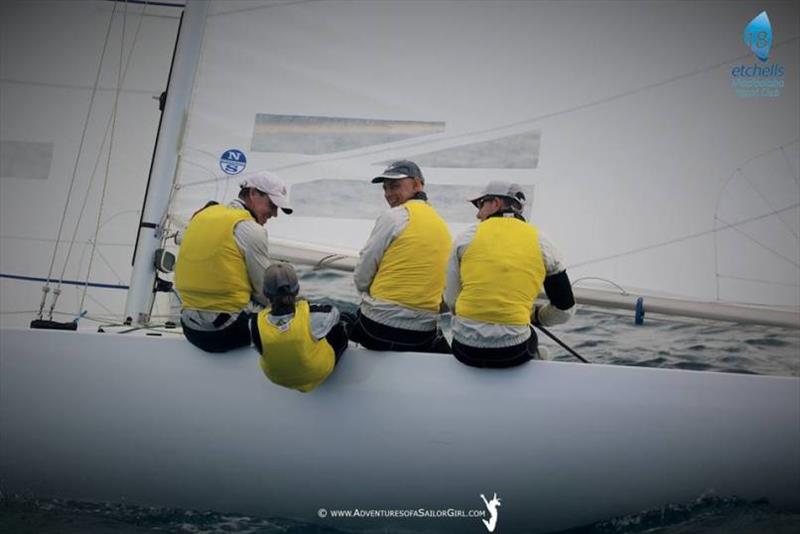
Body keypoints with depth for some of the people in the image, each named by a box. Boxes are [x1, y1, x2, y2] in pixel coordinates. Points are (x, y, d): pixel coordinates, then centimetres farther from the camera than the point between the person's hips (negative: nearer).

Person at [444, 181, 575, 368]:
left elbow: (451, 301, 3)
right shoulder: (541, 242, 3)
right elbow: (565, 309, 7)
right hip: (514, 353, 0)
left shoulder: (467, 236, 1)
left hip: (466, 350, 0)